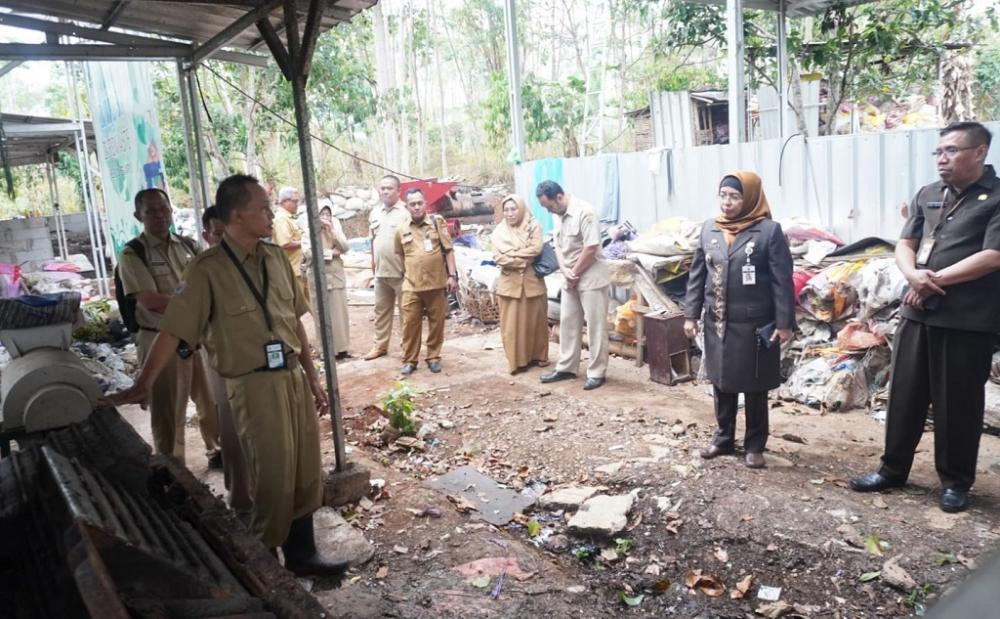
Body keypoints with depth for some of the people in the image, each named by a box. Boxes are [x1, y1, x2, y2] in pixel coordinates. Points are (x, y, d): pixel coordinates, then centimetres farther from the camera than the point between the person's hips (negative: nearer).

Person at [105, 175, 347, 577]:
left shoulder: (275, 257, 6)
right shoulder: (209, 270, -12)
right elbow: (172, 332, -11)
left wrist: (312, 378, 11)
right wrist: (142, 387, -14)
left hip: (294, 377, 6)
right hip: (254, 385, -6)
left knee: (306, 473, 14)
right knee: (273, 480, 4)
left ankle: (302, 554, 33)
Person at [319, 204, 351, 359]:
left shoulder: (336, 227, 9)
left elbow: (345, 248, -3)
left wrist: (332, 230, -12)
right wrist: (331, 253, -9)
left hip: (336, 275, 3)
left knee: (340, 313, 5)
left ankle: (342, 348, 12)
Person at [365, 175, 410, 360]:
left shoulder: (406, 212, -9)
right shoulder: (375, 212, 13)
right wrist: (373, 263, 17)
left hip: (402, 271, -7)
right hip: (381, 271, 7)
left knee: (406, 311, 2)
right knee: (381, 310, 14)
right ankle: (380, 345, 26)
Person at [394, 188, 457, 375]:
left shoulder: (437, 222, 2)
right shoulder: (401, 230, 7)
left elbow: (448, 250, 2)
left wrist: (452, 275, -4)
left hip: (436, 283, -1)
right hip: (411, 286, 1)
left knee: (437, 322, 6)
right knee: (410, 323, 1)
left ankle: (434, 357, 19)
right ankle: (409, 360, 12)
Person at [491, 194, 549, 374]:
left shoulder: (533, 226, 1)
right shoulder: (499, 231, 3)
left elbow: (536, 249, -14)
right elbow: (498, 257, -8)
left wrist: (511, 254, -12)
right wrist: (523, 260, -14)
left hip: (532, 281, 0)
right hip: (510, 282, 0)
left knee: (536, 320, 8)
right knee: (512, 323, 1)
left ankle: (538, 356, 24)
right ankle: (517, 360, 9)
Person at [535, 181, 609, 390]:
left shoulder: (584, 212, -19)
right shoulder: (559, 215, 7)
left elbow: (590, 248, -22)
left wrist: (574, 274, -13)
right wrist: (565, 271, -6)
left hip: (591, 278, -8)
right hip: (570, 279, 8)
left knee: (595, 326, -1)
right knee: (567, 323, 13)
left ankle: (597, 372, 7)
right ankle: (566, 367, 24)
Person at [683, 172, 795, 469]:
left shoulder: (769, 231, -9)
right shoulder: (709, 229, 4)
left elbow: (782, 281, -9)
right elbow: (697, 274, 8)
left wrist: (784, 323, -12)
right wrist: (691, 314, 6)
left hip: (754, 325, -4)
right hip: (717, 323, 4)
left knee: (754, 388, 8)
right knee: (721, 383, 15)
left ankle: (755, 445, 23)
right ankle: (724, 437, 31)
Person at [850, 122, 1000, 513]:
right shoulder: (927, 195, 13)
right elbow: (904, 244, 8)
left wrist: (936, 281, -12)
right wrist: (914, 275, -13)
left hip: (968, 319, -5)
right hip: (918, 313, 5)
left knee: (957, 403, 5)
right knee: (904, 394, 10)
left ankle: (956, 481, 21)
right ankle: (893, 469, 23)